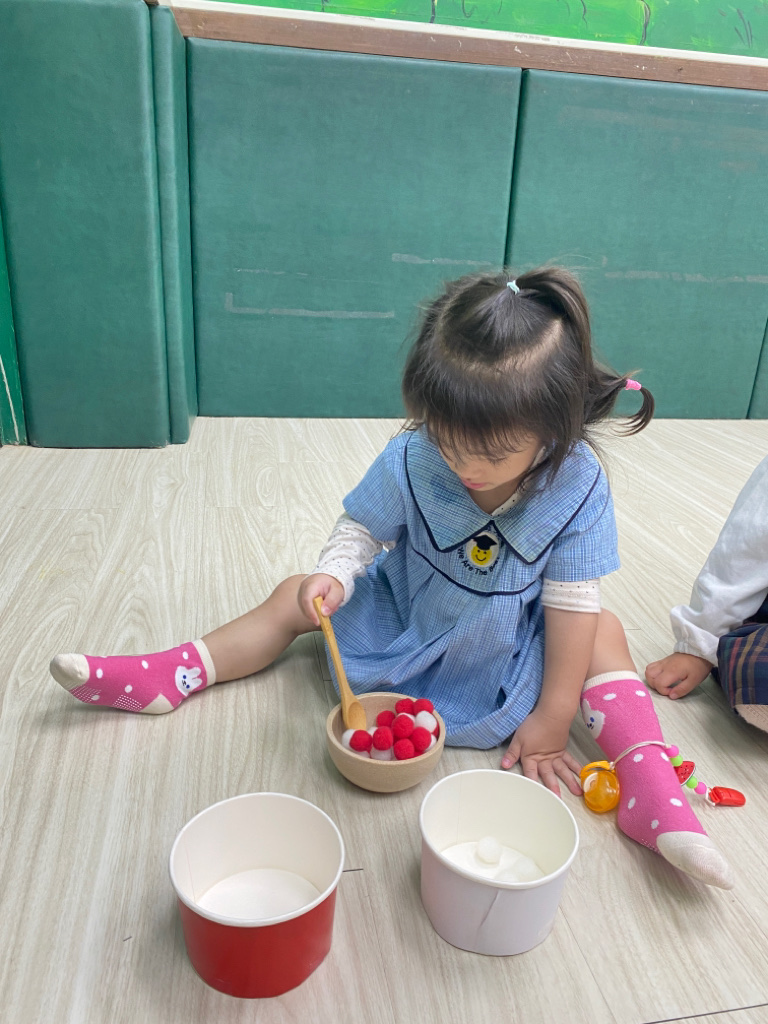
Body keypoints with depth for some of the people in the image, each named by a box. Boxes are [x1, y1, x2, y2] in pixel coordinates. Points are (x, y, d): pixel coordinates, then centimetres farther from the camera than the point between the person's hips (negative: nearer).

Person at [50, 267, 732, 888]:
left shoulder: (578, 486, -25)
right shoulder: (410, 460, -26)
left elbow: (570, 604, -21)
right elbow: (361, 529, -12)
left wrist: (552, 719, -18)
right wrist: (333, 577, -35)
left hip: (507, 649, -1)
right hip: (403, 616, 1)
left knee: (603, 633, -20)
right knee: (294, 598, -4)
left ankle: (654, 795, -19)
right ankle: (165, 678, 4)